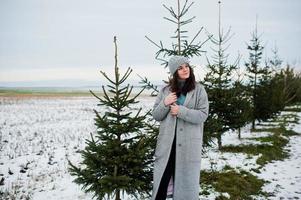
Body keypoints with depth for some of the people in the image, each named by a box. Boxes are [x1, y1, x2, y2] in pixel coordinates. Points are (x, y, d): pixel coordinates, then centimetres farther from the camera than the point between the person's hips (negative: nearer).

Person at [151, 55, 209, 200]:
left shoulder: (198, 89, 0)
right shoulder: (166, 90, 6)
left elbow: (203, 115, -8)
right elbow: (156, 115, 7)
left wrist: (181, 111, -17)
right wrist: (165, 104, -12)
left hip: (189, 142, -2)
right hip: (167, 141, 2)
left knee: (187, 180, 7)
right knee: (161, 179, 7)